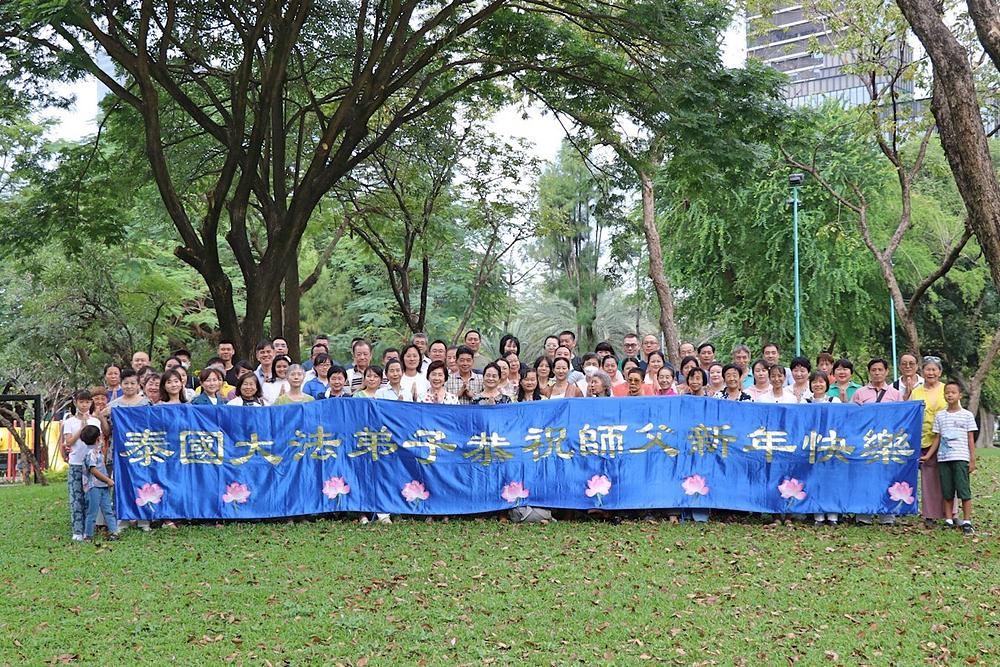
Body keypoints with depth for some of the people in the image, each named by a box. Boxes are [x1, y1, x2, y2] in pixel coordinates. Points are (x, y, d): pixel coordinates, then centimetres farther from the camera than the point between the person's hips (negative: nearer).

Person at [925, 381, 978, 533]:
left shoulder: (967, 415, 4)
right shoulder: (940, 415, 11)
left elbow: (971, 439, 4)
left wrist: (972, 460, 0)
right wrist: (928, 456, 7)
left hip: (961, 458, -3)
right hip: (943, 458, 3)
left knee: (964, 491, -5)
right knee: (947, 492, 5)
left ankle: (967, 521, 0)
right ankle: (948, 521, 11)